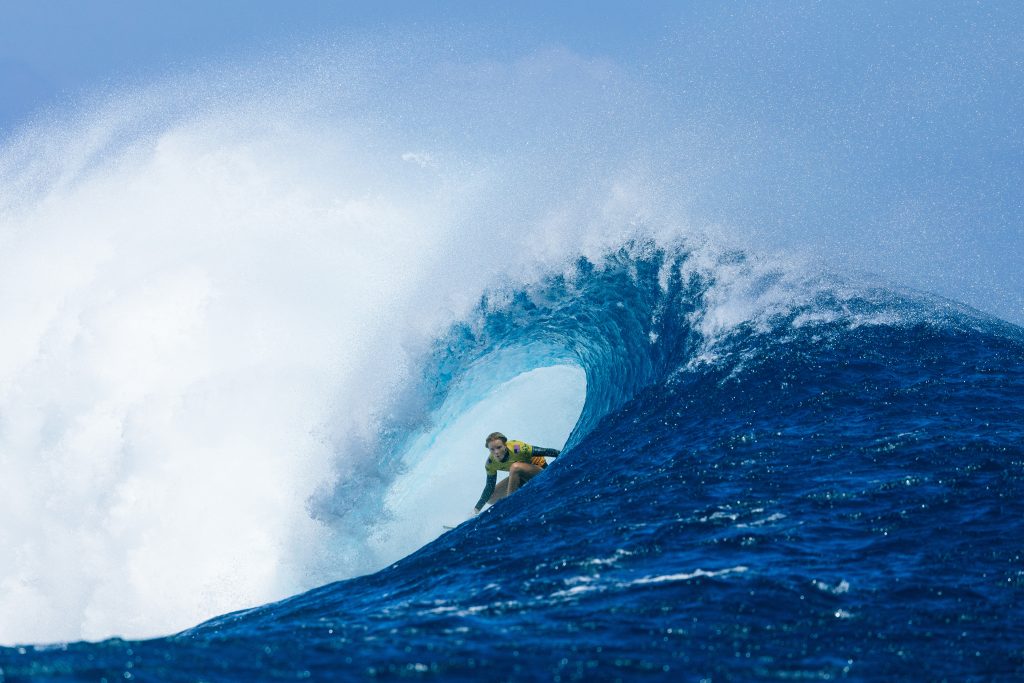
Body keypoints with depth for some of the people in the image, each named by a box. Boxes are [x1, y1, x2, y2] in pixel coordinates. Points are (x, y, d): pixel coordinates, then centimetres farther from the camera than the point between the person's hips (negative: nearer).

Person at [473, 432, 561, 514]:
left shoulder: (517, 448, -33)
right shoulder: (490, 463, -17)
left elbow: (546, 452, -31)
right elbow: (490, 487, -7)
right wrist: (477, 509, -11)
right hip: (522, 477, 6)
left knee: (515, 467, -36)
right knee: (491, 498, 0)